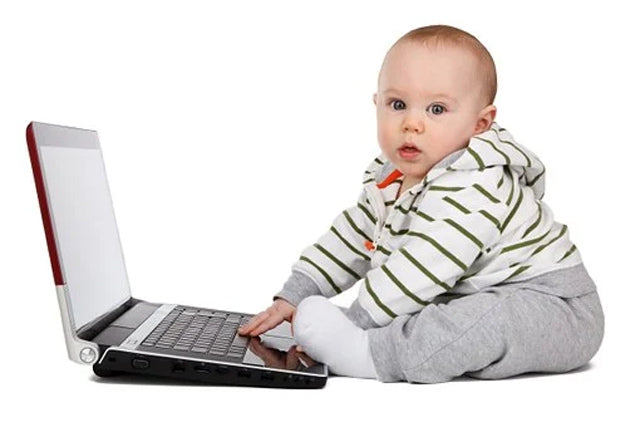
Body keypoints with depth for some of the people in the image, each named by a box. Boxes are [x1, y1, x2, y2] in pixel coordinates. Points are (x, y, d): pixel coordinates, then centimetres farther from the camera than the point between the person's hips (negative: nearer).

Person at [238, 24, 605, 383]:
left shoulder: (469, 193, -29)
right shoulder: (390, 180, 1)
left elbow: (416, 274, -33)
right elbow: (350, 237, 8)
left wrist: (349, 328, -28)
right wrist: (294, 295, 2)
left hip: (556, 305, -9)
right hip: (476, 299, 9)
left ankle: (372, 355, -35)